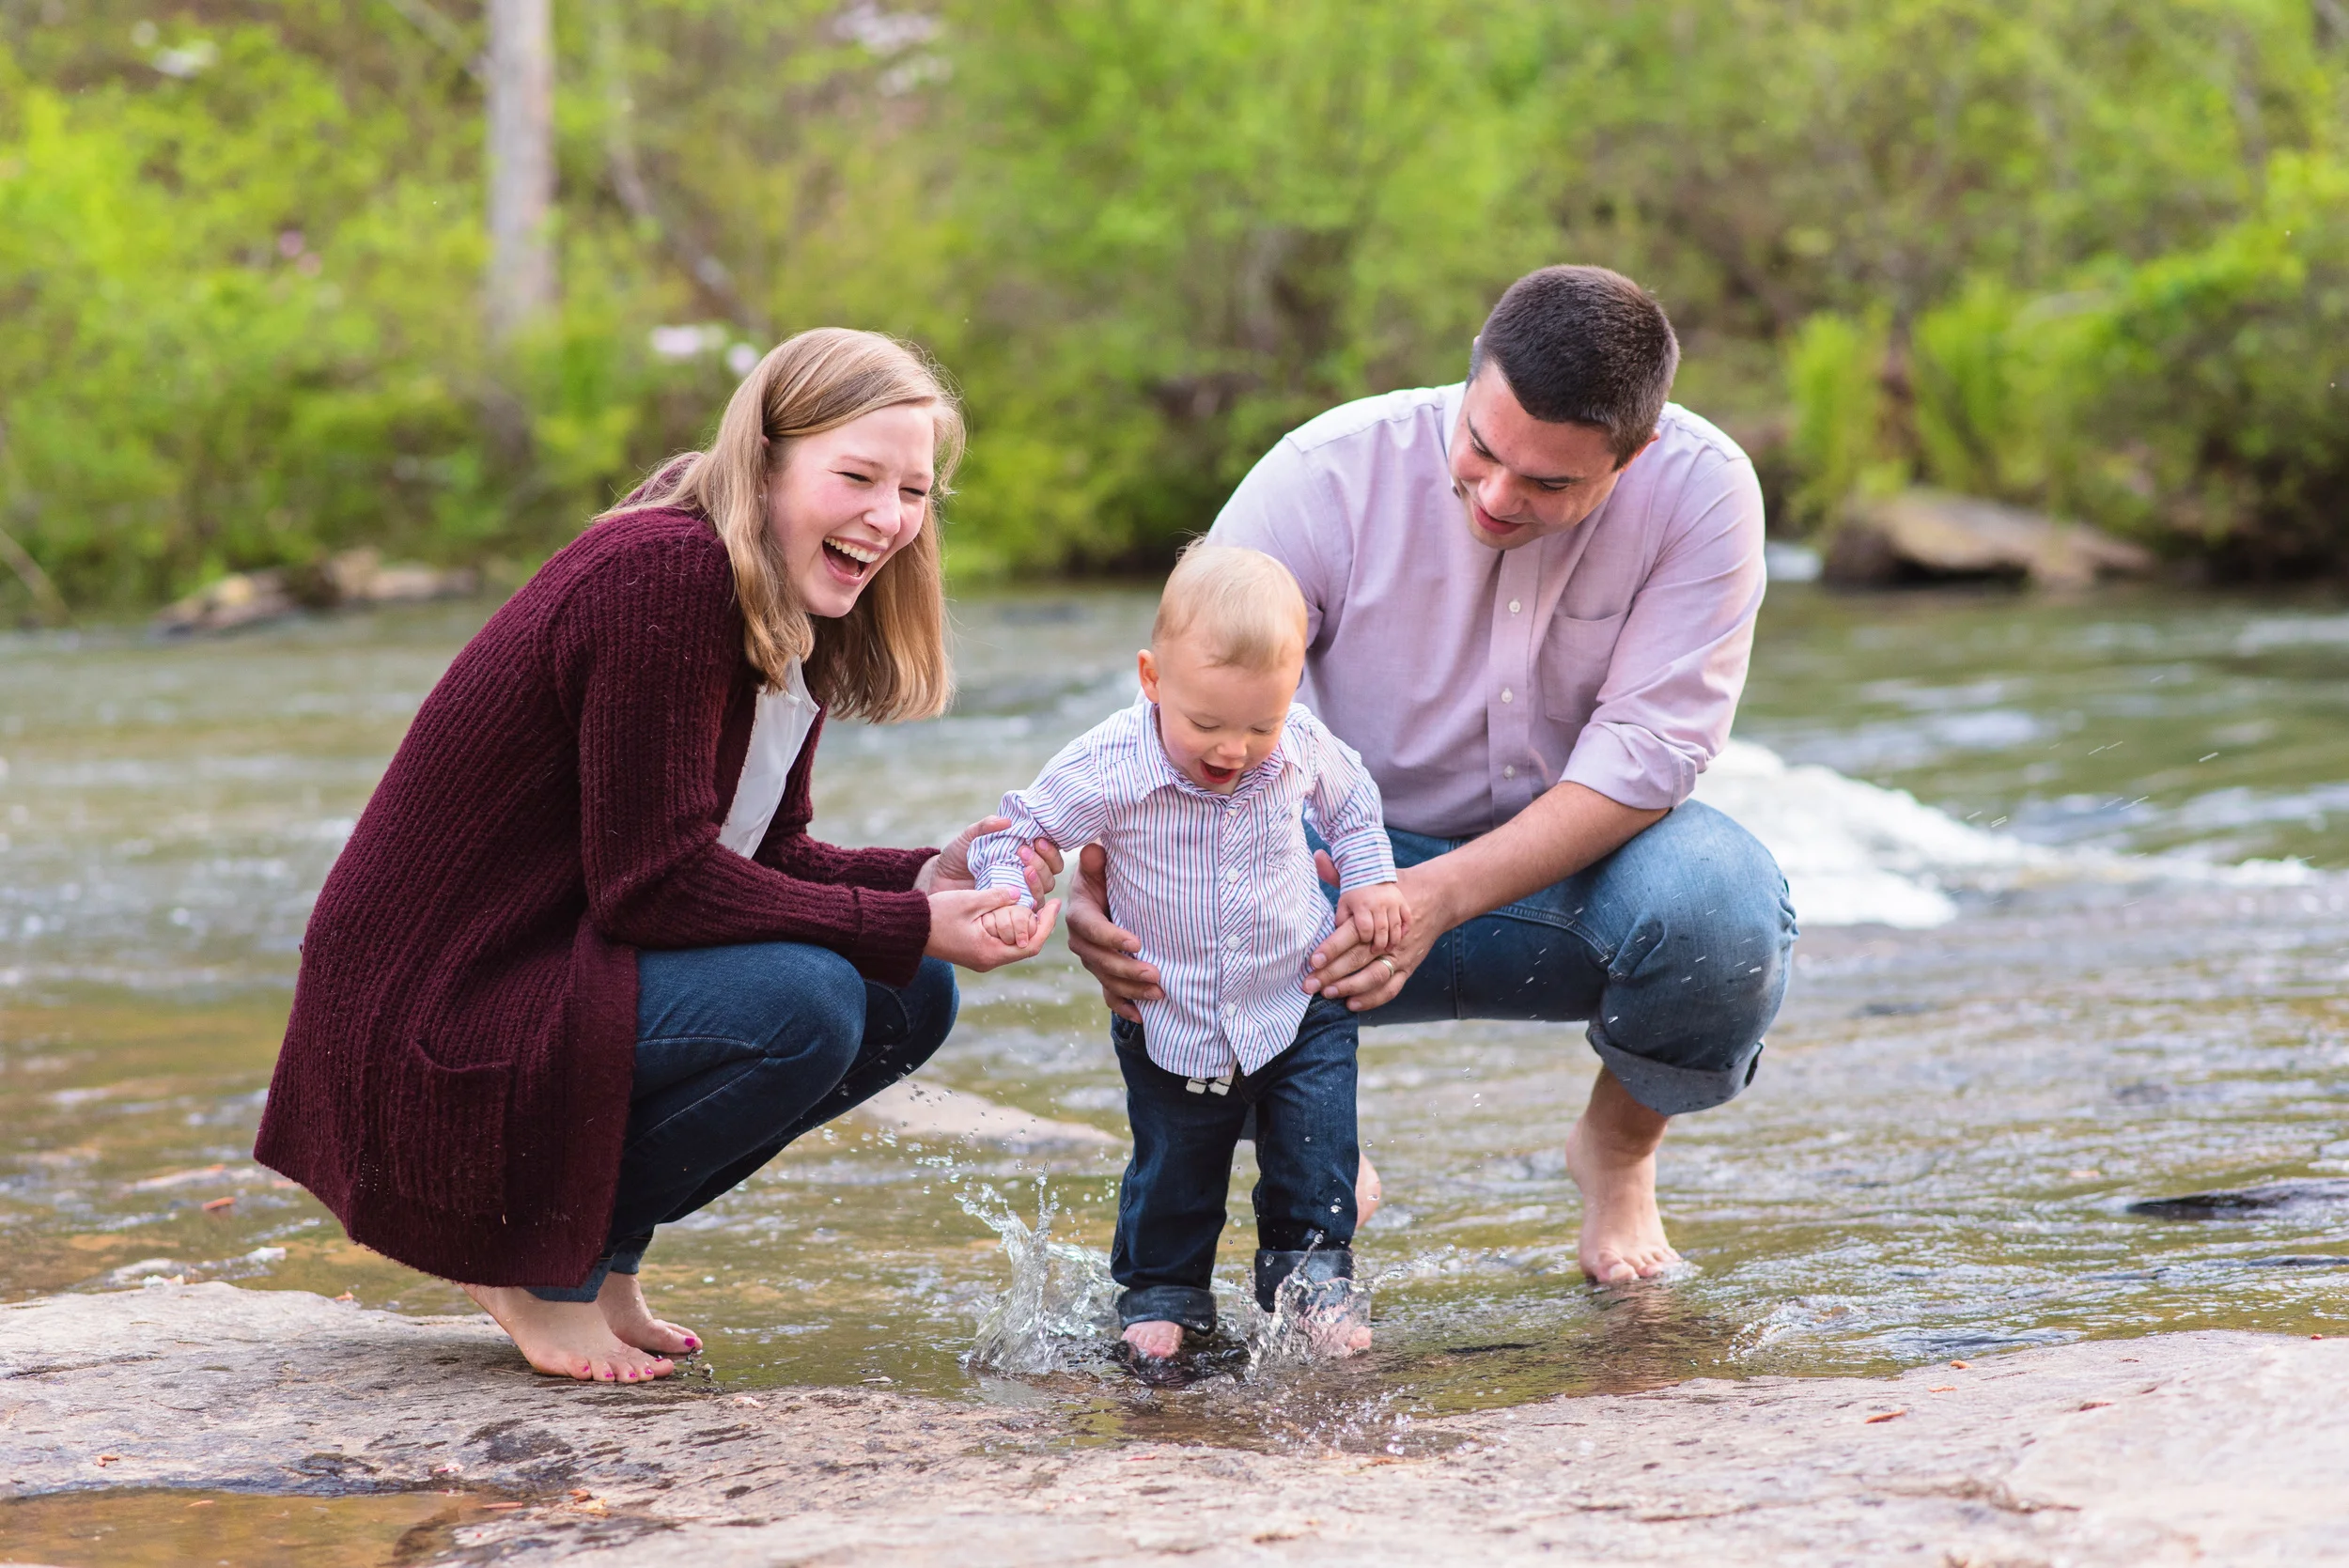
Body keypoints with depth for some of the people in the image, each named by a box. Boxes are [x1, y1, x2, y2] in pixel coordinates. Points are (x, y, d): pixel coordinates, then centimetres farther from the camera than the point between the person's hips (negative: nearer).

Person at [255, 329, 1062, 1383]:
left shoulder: (798, 625, 8)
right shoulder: (664, 574, -22)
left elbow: (764, 858, 10)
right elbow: (654, 880, -24)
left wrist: (924, 882, -8)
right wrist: (907, 927, -21)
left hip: (568, 975, 10)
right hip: (435, 1015, -10)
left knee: (908, 1001, 2)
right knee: (800, 1002, -27)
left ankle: (596, 1244, 10)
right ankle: (540, 1268, -6)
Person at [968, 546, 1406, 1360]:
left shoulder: (1305, 749, -15)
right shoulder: (1106, 771, -26)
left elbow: (1352, 803, 10)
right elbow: (1016, 829, -11)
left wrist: (1368, 881, 1)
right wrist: (1008, 899, -28)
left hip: (1299, 1006, 1)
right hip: (1170, 1026, -1)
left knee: (1315, 1154, -1)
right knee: (1173, 1169, 9)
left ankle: (1310, 1278, 19)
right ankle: (1161, 1293, 31)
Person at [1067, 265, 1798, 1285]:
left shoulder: (1701, 490, -19)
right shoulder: (1330, 473, -20)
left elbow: (1646, 755, -22)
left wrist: (1442, 895, -36)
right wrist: (1100, 872, -41)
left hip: (1578, 868, 0)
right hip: (1360, 855, 0)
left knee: (1718, 908, -35)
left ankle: (1620, 1146, 3)